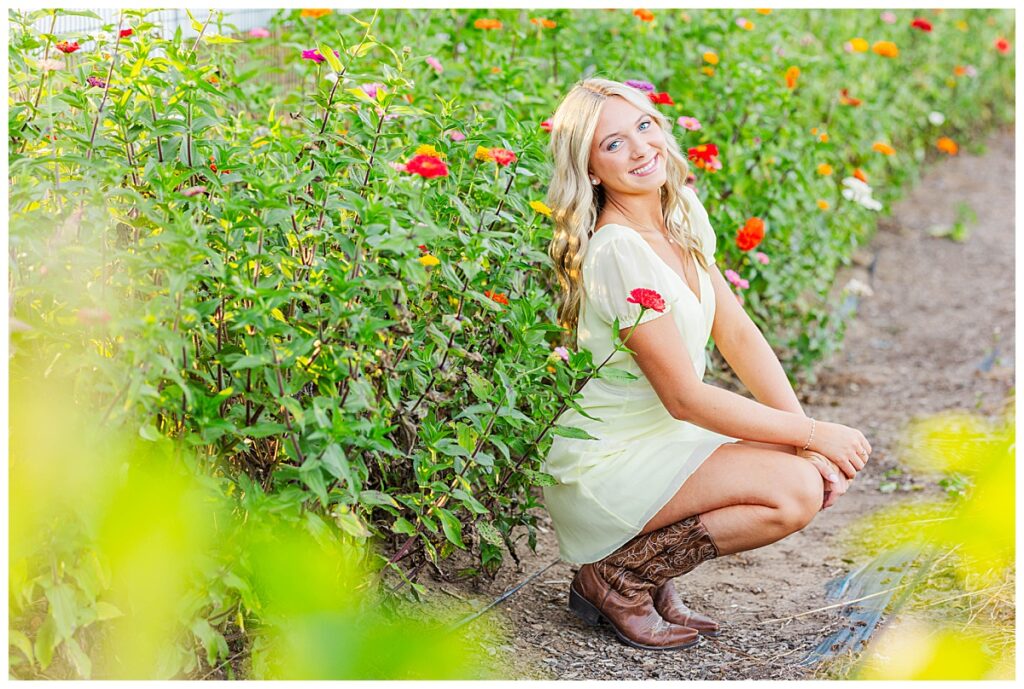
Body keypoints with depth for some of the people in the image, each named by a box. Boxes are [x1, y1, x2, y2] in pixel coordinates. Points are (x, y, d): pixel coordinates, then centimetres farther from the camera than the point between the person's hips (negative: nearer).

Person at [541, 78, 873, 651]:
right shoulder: (618, 252, -23)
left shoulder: (683, 221, 4)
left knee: (832, 468, -2)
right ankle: (617, 577, -5)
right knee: (795, 491, -21)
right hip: (606, 463, -8)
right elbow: (685, 397, -21)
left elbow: (739, 336, 3)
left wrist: (811, 440, -8)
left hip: (665, 436, 9)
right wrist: (811, 433, -14)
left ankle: (652, 572, 8)